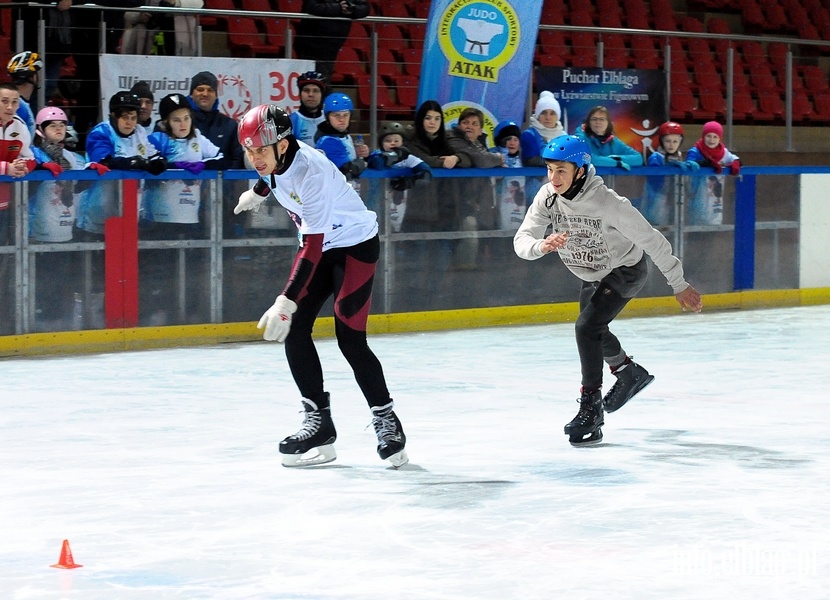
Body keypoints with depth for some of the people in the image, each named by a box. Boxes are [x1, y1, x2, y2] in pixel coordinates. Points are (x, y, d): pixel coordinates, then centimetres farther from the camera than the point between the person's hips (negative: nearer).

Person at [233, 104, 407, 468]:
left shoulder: (310, 173, -34)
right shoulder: (276, 157, -11)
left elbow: (313, 247, -38)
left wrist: (286, 302, -44)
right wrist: (258, 191, 38)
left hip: (355, 244, -8)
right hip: (319, 244, 8)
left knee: (349, 338, -15)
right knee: (293, 330, -5)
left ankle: (386, 421, 1)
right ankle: (318, 420, 0)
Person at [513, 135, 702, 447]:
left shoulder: (609, 203, -35)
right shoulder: (548, 196, -20)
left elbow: (652, 240, -27)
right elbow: (521, 240, -24)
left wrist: (679, 285, -20)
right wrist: (542, 246, -49)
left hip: (626, 271, -7)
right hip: (592, 274, 7)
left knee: (587, 327, -23)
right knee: (592, 331, 24)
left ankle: (591, 408, -15)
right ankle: (630, 374, 52)